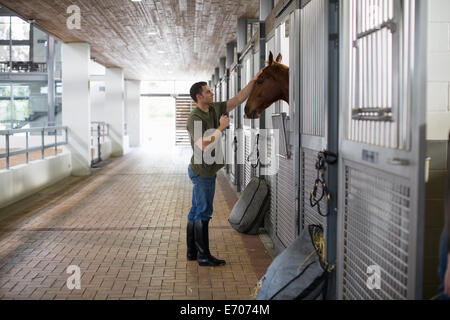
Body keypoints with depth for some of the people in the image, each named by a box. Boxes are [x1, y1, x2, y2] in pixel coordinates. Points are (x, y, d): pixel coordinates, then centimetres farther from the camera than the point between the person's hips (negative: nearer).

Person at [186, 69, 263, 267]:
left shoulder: (215, 109, 8)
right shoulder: (194, 119, -18)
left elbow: (238, 100, 12)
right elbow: (203, 146, -28)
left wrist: (254, 80, 5)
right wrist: (221, 128, -21)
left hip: (205, 171, 10)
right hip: (202, 171, -10)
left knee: (196, 211, 13)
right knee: (203, 213, -5)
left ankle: (192, 251, 21)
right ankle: (204, 256, 2)